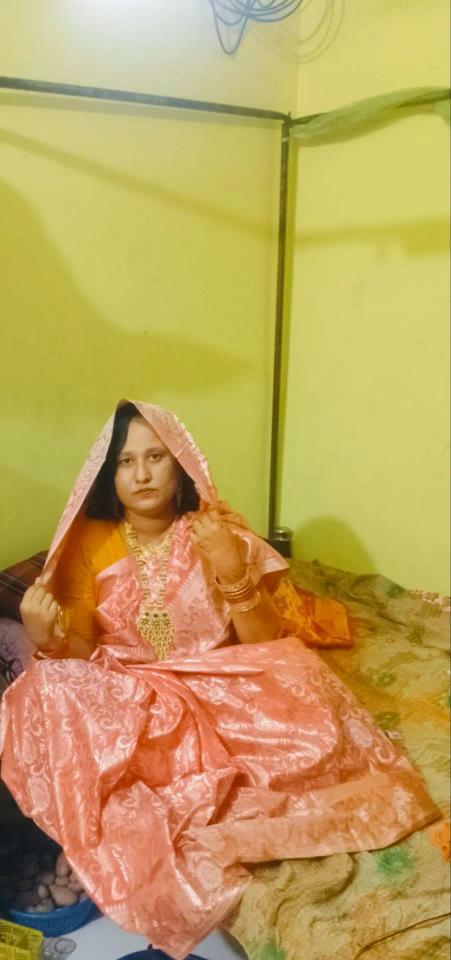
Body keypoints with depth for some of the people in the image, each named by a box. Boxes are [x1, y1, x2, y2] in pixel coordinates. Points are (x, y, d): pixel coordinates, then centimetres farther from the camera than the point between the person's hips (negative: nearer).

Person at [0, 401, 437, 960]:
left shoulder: (220, 530, -6)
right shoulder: (90, 541, -5)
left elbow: (265, 641, -8)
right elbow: (81, 651, -6)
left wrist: (233, 573, -25)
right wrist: (46, 637, -29)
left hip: (220, 688, 0)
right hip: (126, 698, 0)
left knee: (306, 723, -26)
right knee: (49, 706, -30)